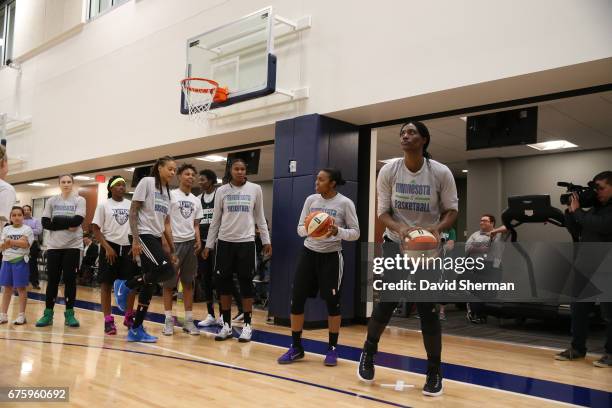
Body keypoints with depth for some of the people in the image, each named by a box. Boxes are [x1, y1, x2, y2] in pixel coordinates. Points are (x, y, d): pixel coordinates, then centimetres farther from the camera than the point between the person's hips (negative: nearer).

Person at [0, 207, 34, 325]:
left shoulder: (27, 229, -2)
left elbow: (26, 244, -16)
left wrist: (10, 241, -21)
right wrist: (12, 243, -20)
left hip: (20, 261, -4)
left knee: (21, 288, 2)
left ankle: (21, 315, 7)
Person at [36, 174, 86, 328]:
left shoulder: (79, 200, 1)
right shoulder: (51, 201, 8)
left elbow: (77, 221, -13)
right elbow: (45, 223, -2)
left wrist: (57, 220, -8)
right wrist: (67, 225, -12)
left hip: (73, 245, -2)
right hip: (54, 245, 2)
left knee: (70, 279, 1)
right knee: (52, 279, 4)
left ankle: (69, 313, 9)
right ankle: (48, 313, 12)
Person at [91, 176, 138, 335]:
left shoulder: (131, 205, 8)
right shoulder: (104, 205, 0)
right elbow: (96, 228, -3)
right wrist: (107, 247, -12)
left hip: (128, 247, 3)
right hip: (110, 247, -3)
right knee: (106, 284, 0)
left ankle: (128, 317, 21)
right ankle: (108, 320, 7)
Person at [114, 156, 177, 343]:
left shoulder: (167, 192, 18)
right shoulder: (147, 182, -4)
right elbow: (133, 211, -9)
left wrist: (172, 250, 15)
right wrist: (135, 239, -17)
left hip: (156, 239, 8)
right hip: (143, 235, -8)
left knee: (150, 284, 4)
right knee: (166, 270, -24)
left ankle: (136, 329, 11)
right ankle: (126, 285, -4)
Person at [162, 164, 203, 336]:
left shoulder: (196, 200, 14)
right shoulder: (171, 195, -1)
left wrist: (198, 240, -1)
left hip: (190, 243, 5)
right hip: (173, 242, -5)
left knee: (188, 282, 7)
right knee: (169, 282, 1)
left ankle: (189, 320, 11)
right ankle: (169, 320, 8)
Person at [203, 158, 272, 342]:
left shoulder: (255, 189, 2)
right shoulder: (221, 191, 4)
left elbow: (260, 217, 8)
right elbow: (215, 220, 8)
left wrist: (266, 241, 4)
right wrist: (209, 244, 7)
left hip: (246, 242, -1)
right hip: (225, 242, 1)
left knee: (246, 282, 2)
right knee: (223, 282, 4)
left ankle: (247, 325, 10)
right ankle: (226, 325, 15)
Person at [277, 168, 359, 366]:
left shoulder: (345, 203, -8)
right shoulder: (311, 200, 4)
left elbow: (355, 233, -6)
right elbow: (300, 228, 7)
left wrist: (337, 231, -25)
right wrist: (308, 229, -16)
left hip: (331, 256, -4)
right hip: (309, 253, 4)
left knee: (332, 302, 1)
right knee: (297, 299, 1)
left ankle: (332, 349, 18)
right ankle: (296, 347, 15)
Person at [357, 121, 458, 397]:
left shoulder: (441, 173, -9)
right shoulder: (388, 171, -7)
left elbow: (452, 210, -4)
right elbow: (383, 212, -6)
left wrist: (438, 228, -26)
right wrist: (400, 229, -27)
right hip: (396, 243, 1)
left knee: (427, 309, -2)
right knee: (386, 302, -2)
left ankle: (434, 371, 15)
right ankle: (368, 352, 26)